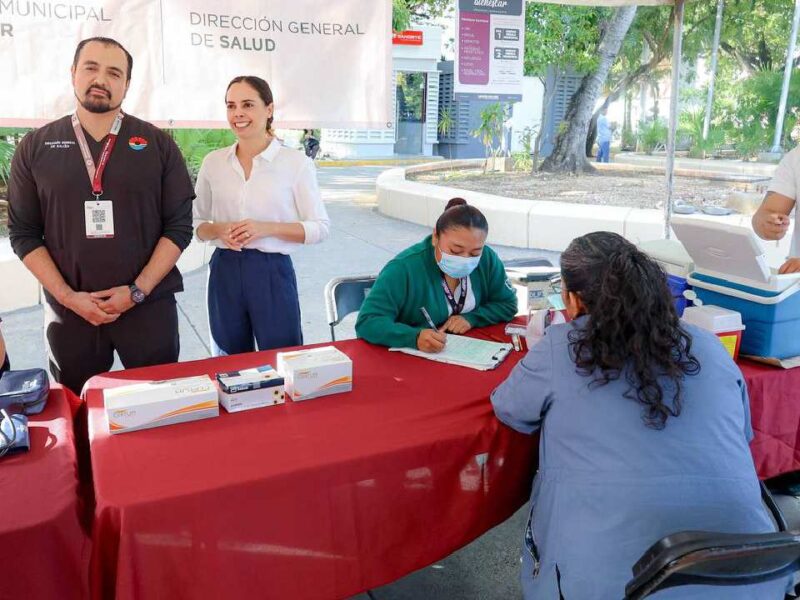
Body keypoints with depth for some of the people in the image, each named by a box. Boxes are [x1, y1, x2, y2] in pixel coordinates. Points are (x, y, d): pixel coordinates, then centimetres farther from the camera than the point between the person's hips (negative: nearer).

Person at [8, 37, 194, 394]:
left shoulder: (158, 144, 1)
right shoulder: (35, 147, 4)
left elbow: (179, 225, -3)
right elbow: (23, 233, 4)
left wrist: (138, 290, -11)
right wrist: (69, 297, -7)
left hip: (149, 306, -1)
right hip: (68, 311, 2)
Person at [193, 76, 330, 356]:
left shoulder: (297, 163, -6)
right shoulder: (213, 162, 5)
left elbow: (320, 228, -5)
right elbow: (196, 223, 13)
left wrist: (267, 228, -18)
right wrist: (218, 230, -10)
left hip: (272, 272, -3)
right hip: (224, 272, 4)